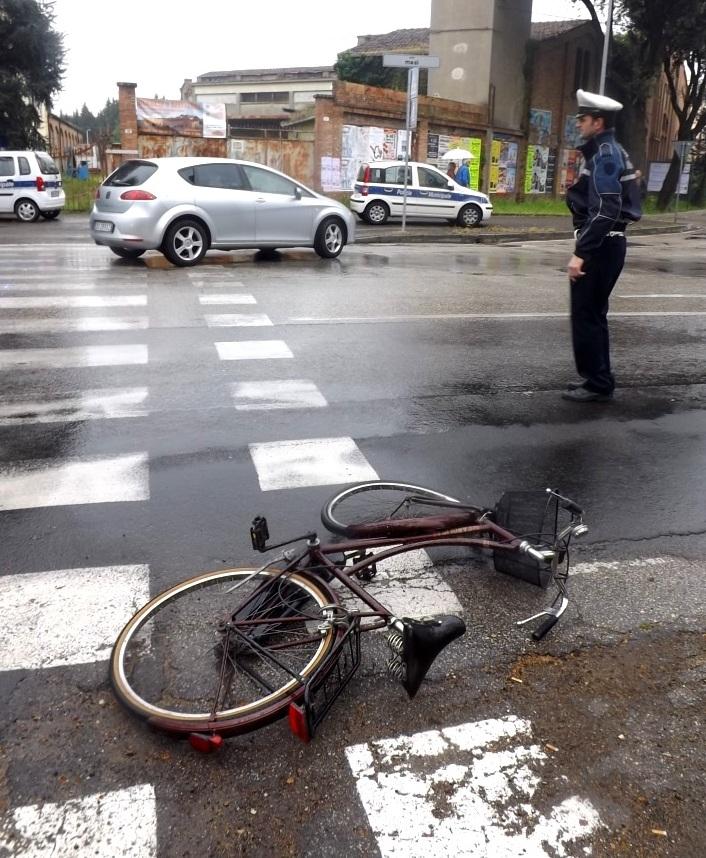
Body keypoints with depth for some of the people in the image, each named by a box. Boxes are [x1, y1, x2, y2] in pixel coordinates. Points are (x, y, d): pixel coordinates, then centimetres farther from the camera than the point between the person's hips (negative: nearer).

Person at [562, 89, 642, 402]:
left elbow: (605, 212, -25)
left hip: (600, 246, -10)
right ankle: (596, 377, 24)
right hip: (606, 244, 10)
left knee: (586, 315, -5)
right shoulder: (608, 152, 17)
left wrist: (580, 253, -27)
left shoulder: (605, 155, -15)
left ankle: (597, 384, 1)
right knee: (592, 314, 16)